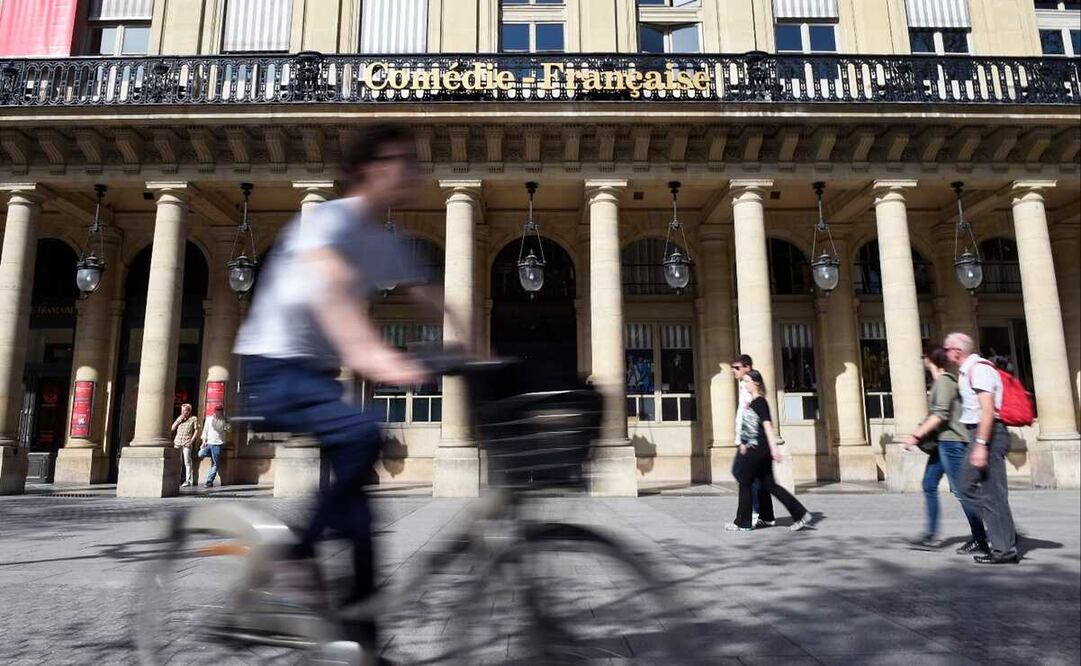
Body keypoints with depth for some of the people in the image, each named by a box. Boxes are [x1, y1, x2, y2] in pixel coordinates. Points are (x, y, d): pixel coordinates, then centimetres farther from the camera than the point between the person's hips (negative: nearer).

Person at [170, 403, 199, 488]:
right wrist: (179, 420, 0)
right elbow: (172, 428, 13)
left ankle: (188, 481, -4)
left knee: (187, 462, -6)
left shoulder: (193, 419, 2)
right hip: (177, 442, 4)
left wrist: (192, 440, -9)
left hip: (186, 443, -4)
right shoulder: (179, 418, 15)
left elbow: (196, 430, 1)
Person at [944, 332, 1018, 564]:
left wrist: (981, 444, -25)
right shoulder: (965, 371, 15)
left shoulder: (979, 369, -14)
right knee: (968, 486, 14)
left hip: (988, 434, -10)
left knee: (992, 491, -6)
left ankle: (1005, 549, 1)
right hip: (977, 434, 10)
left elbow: (988, 410, -22)